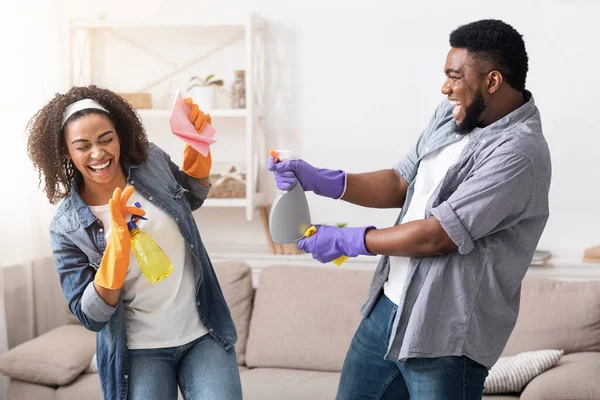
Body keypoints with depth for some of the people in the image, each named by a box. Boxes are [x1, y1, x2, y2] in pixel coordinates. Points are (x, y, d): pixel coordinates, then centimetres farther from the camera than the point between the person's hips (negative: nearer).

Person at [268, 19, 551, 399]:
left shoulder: (519, 153, -21)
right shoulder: (451, 114, 5)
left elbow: (436, 236, -22)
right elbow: (400, 184, 11)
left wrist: (347, 241, -10)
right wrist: (319, 180, -2)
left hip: (446, 336, -8)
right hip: (388, 306, 8)